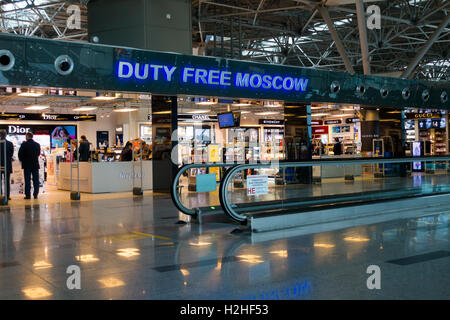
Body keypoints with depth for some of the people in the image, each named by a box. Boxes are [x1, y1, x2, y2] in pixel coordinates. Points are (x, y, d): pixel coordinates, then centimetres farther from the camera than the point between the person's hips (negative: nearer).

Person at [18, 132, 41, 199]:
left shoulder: (24, 144, -8)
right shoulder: (37, 144, 2)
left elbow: (20, 154, -5)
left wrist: (22, 160, 11)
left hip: (27, 164, -2)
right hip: (35, 164, 3)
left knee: (27, 180, 1)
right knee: (36, 180, 6)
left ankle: (28, 195, 0)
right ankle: (35, 194, 5)